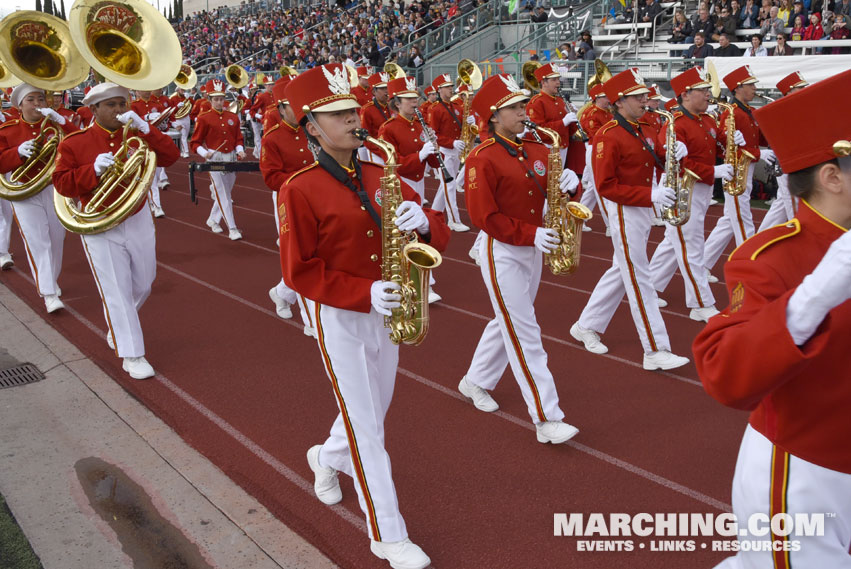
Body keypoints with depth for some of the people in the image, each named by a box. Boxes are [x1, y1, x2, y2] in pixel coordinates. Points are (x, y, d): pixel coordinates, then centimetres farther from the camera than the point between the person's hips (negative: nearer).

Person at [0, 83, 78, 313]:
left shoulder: (56, 124, 2)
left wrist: (61, 120, -24)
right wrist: (19, 152, -25)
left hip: (56, 190, 2)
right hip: (25, 195, -2)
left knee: (56, 239, 13)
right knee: (37, 242, -7)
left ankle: (51, 280, 34)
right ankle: (48, 293, -7)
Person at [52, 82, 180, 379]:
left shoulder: (137, 135, 2)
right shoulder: (74, 143, -6)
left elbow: (171, 156, -10)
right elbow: (62, 184, -9)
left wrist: (144, 128, -21)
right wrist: (93, 170, -25)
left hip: (139, 221, 4)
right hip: (101, 230, -4)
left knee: (142, 286, 15)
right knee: (117, 292, -3)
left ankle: (118, 328, 44)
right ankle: (131, 355, 6)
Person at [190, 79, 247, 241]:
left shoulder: (233, 117, 8)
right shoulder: (204, 119, -4)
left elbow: (238, 138, 16)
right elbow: (195, 143, -2)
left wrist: (240, 150, -4)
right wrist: (204, 153, -20)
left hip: (231, 158, 5)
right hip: (214, 159, -5)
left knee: (226, 193, 14)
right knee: (223, 196, -6)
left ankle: (213, 219, 34)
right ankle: (232, 229, -6)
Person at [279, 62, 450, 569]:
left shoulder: (381, 177, 3)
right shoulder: (300, 189, -13)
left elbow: (439, 236, 1)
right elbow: (299, 271, -15)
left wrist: (423, 221, -23)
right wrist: (364, 294, -25)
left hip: (385, 314, 6)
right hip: (339, 319, -6)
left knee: (373, 412, 21)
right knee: (366, 427, 2)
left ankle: (327, 458, 52)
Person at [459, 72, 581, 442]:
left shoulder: (536, 151, 7)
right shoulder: (482, 159, -14)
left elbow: (553, 192, 6)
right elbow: (484, 216, -19)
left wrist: (568, 183, -17)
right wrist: (530, 235, -24)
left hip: (532, 249, 8)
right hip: (501, 252, -8)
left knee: (508, 322, 19)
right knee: (524, 334, -6)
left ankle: (475, 382, 39)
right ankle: (546, 420, -2)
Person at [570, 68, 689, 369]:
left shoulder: (645, 130, 10)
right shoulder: (608, 136, -16)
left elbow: (658, 163, 16)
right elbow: (605, 187, -20)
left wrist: (676, 151, -7)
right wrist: (649, 195, -26)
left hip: (644, 210, 9)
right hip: (624, 212, -9)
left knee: (622, 271, 17)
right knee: (639, 279, -5)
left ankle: (586, 326, 31)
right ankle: (656, 352, 0)